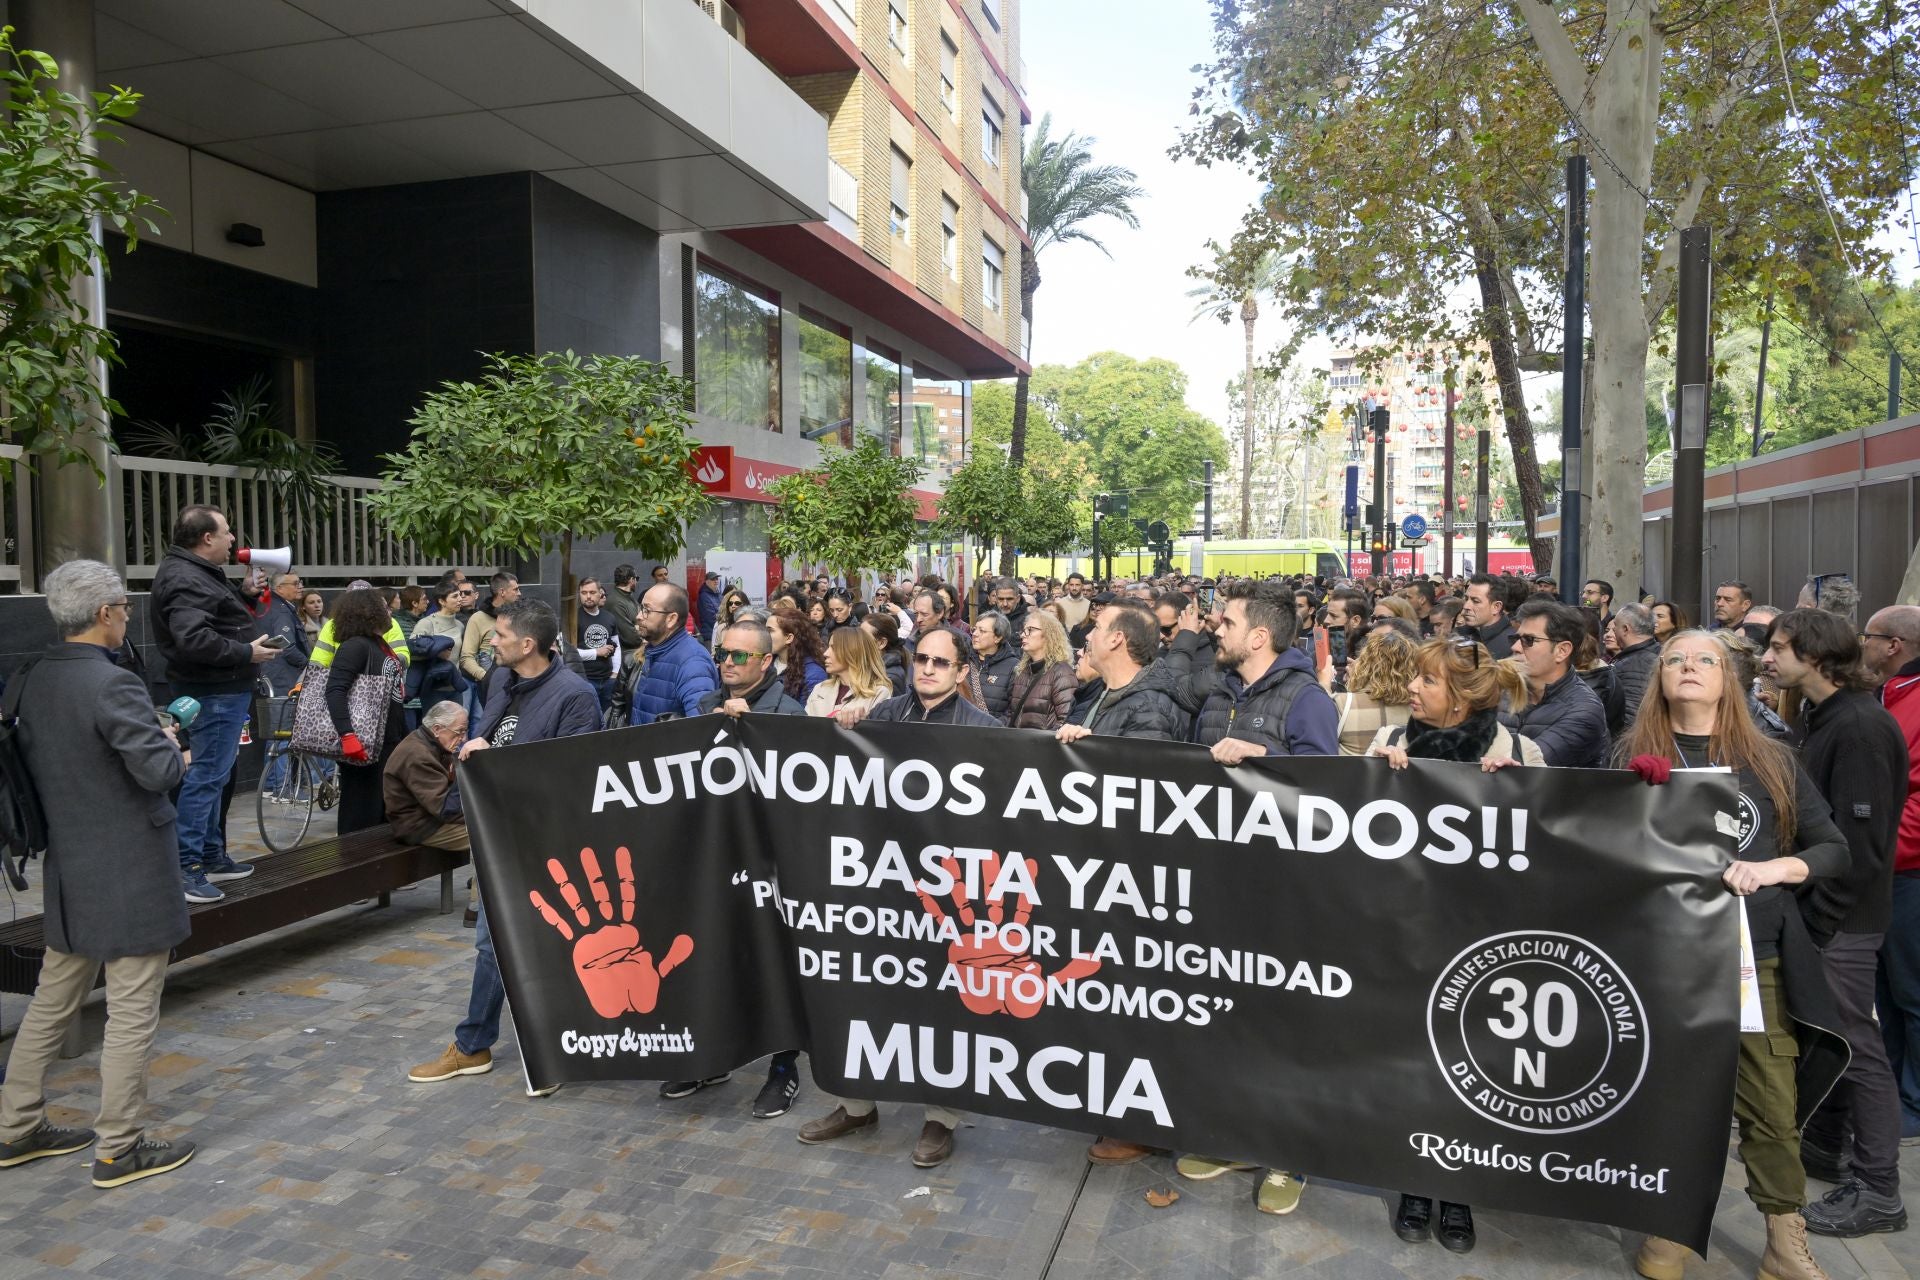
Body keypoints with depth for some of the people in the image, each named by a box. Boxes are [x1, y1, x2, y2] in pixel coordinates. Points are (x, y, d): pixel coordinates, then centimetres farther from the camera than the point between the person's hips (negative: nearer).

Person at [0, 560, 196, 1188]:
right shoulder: (113, 684, -22)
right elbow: (158, 769, -26)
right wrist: (175, 752, -4)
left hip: (69, 868, 9)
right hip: (130, 872, -8)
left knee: (52, 1001, 21)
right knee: (132, 1013, 3)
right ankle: (119, 1148, 13)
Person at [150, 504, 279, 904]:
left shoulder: (197, 572, 15)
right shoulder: (185, 580, -19)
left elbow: (218, 618, 23)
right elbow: (194, 639, -31)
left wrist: (247, 595, 7)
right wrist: (247, 653, -21)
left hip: (221, 689, 12)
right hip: (216, 692, -12)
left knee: (212, 775, 17)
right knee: (207, 776, -9)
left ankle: (212, 857, 28)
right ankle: (183, 868, -6)